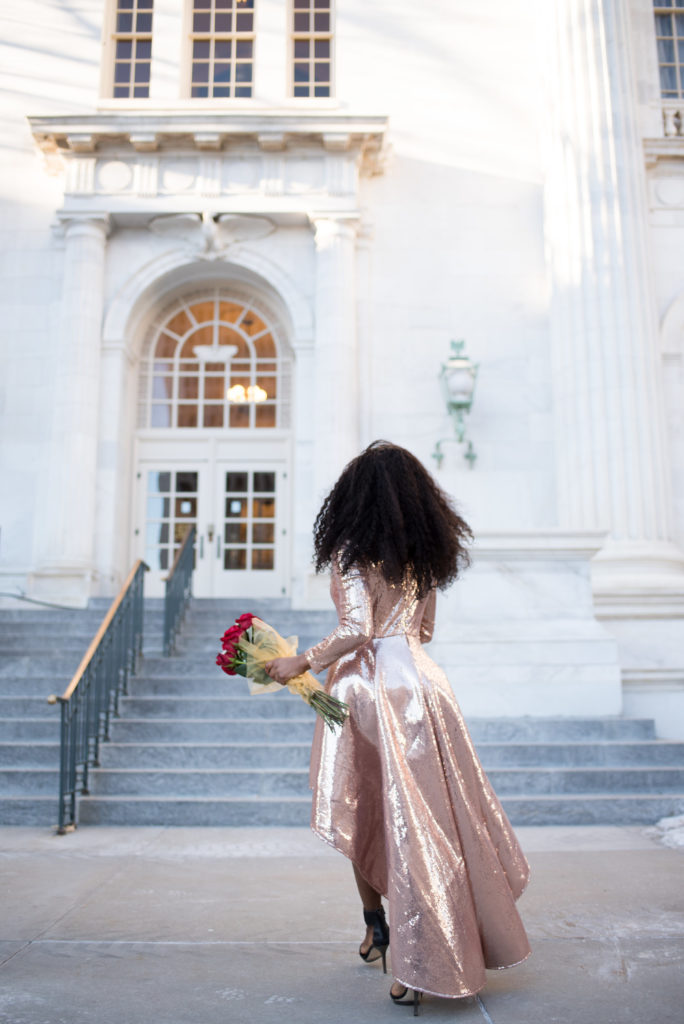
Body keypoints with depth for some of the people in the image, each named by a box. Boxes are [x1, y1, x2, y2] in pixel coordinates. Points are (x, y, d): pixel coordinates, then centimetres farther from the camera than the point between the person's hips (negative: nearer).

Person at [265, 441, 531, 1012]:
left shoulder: (352, 552, -10)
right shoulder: (425, 554, 8)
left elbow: (357, 629, -19)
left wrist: (301, 663, -9)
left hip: (366, 683, -4)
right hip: (420, 679, 5)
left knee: (364, 818, 14)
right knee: (433, 816, 10)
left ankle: (379, 931, 27)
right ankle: (443, 953, 17)